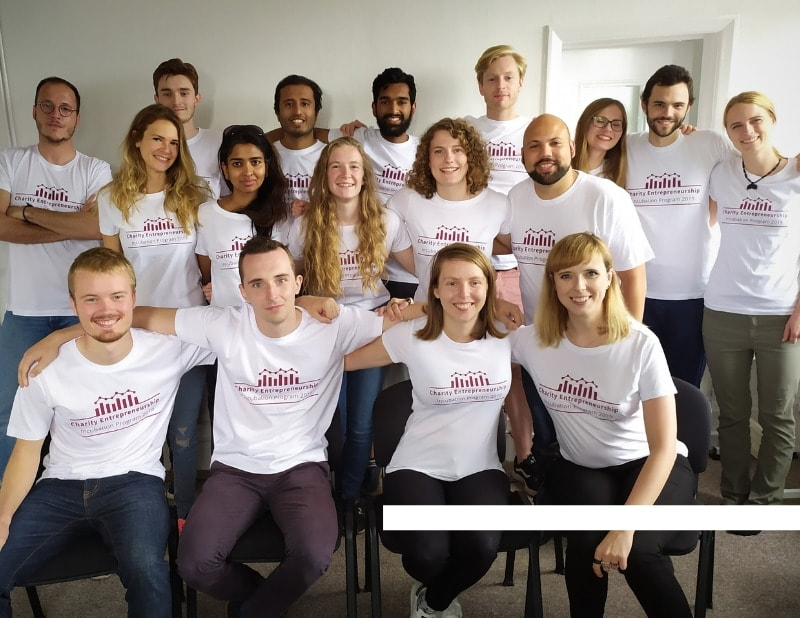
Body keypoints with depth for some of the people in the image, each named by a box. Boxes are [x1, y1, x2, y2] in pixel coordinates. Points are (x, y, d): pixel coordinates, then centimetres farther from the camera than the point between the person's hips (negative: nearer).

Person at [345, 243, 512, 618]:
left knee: (482, 547, -26)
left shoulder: (507, 337, -2)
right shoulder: (412, 337, -9)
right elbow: (343, 359, -5)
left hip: (480, 469, 2)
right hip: (417, 467, -2)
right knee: (427, 554, -26)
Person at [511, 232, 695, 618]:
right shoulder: (533, 341, -12)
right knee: (587, 541, -28)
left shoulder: (641, 345, -21)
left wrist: (625, 526, -30)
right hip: (579, 468, 2)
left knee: (635, 551, -29)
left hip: (648, 467, -2)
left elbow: (663, 448, -21)